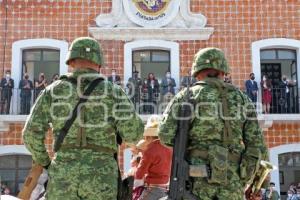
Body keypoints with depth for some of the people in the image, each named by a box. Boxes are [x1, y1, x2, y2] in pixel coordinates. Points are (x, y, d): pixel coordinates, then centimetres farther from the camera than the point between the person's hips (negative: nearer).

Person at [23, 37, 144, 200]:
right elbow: (133, 131, -8)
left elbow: (31, 133, -1)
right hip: (101, 180, -1)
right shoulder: (112, 91, 1)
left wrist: (44, 162, 17)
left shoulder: (53, 91, 5)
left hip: (64, 178, 1)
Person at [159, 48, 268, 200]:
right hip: (231, 182, 2)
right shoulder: (241, 98, 9)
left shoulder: (186, 96, 1)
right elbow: (256, 145, 4)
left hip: (198, 180, -2)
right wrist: (242, 181, 13)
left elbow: (166, 136, -8)